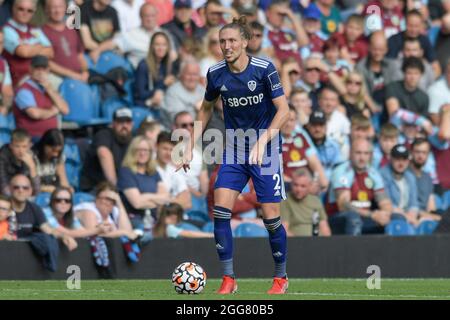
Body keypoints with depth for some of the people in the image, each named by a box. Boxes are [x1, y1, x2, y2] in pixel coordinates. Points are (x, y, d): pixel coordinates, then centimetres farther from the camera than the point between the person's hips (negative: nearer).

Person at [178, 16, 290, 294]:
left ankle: (281, 277, 17)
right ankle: (229, 279, -4)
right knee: (220, 209, -11)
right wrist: (191, 147, 10)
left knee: (271, 217, -3)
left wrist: (263, 141, -26)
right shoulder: (216, 73, -3)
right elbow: (206, 109, 14)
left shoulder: (264, 69, -15)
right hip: (233, 150, 4)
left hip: (265, 149, -4)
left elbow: (283, 110, -15)